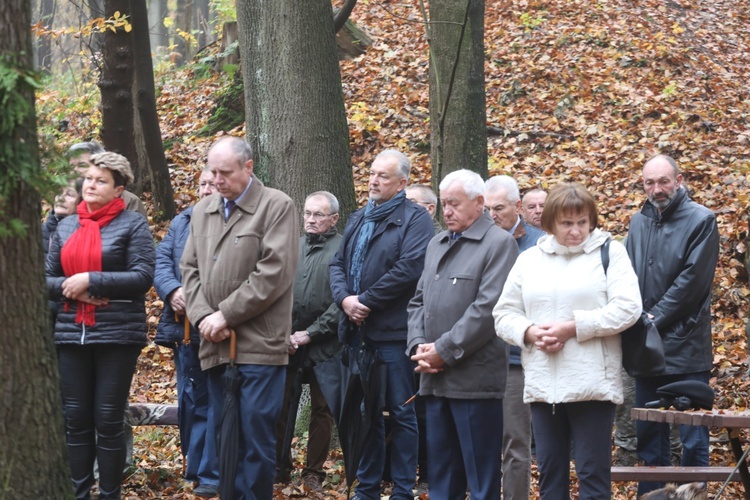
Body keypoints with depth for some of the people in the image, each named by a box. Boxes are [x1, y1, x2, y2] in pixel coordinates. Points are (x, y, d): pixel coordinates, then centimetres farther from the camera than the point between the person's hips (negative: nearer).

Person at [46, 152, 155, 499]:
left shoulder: (132, 224, -2)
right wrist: (72, 288, -9)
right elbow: (47, 278, 11)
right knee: (76, 419, 6)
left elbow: (143, 276, -12)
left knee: (108, 420, -1)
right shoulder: (66, 226, 12)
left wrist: (90, 280, -16)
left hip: (117, 335, -4)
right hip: (71, 334, 4)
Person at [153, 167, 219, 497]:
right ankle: (195, 468, 18)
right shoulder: (181, 223, 18)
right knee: (191, 400, 10)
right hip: (185, 327, 6)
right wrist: (173, 291, -10)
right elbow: (162, 261, 10)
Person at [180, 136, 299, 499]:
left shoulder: (277, 207, -3)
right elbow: (190, 269, 13)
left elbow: (275, 272, -12)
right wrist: (202, 316, -5)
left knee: (256, 438, -6)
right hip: (215, 346, 6)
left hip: (259, 345, -6)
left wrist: (225, 315, -13)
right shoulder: (202, 211, 16)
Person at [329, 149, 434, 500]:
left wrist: (366, 301, -14)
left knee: (400, 412, -1)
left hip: (394, 331, -7)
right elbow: (338, 263, 14)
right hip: (358, 330, 7)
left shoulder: (414, 219, -6)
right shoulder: (358, 219, 18)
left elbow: (409, 268, -18)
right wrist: (345, 298, -6)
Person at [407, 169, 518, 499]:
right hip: (434, 378, 7)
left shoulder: (498, 243, -6)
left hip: (474, 378, -7)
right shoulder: (437, 245, 18)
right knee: (441, 473, 12)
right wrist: (418, 346, 1)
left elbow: (487, 308, -15)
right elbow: (419, 301, 19)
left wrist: (445, 351, -14)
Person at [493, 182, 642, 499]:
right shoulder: (529, 260, 14)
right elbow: (504, 314, 14)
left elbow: (627, 308, -9)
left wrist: (574, 328, -15)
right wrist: (529, 332, -8)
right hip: (542, 386, 4)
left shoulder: (609, 252, 2)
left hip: (591, 386, -4)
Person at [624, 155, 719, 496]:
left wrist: (656, 318, -12)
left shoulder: (700, 221, -5)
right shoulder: (639, 222, 13)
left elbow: (693, 280, -11)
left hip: (685, 348, -6)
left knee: (693, 438, -5)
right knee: (649, 434, 10)